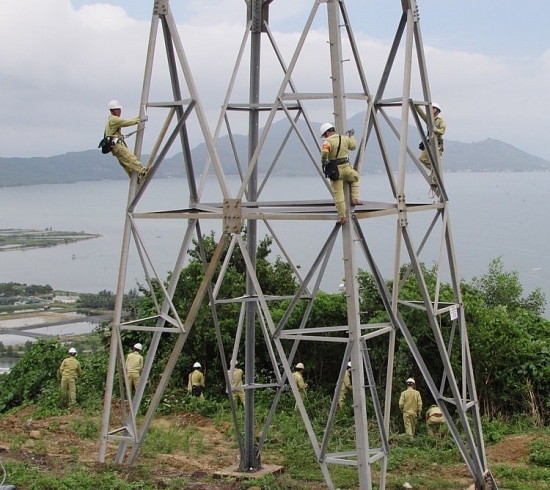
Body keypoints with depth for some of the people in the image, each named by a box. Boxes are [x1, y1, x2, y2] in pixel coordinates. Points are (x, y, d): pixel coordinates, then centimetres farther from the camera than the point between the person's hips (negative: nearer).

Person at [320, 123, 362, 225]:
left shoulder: (328, 141, -8)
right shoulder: (345, 138, 7)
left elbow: (324, 152, -27)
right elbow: (353, 146, 25)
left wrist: (323, 160, -7)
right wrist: (351, 136, 41)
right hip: (346, 167, 3)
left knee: (338, 194, 4)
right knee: (355, 177, 35)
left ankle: (342, 216, 5)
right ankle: (354, 199, 22)